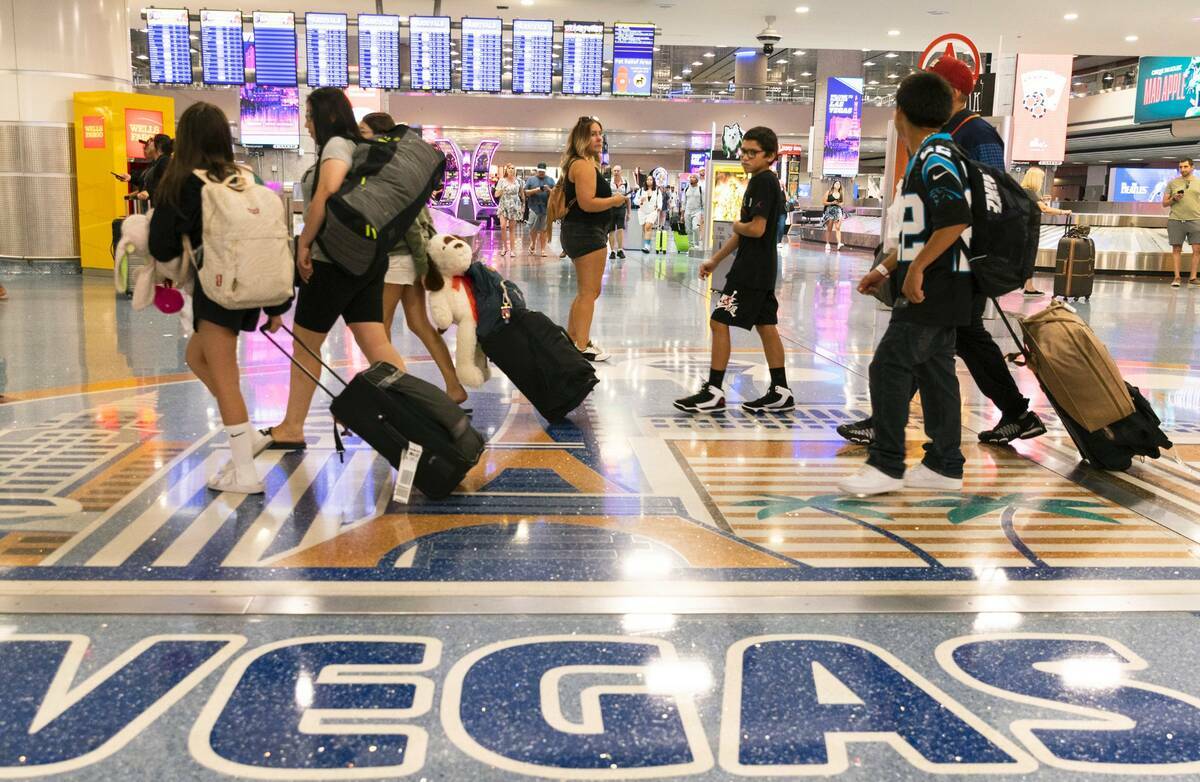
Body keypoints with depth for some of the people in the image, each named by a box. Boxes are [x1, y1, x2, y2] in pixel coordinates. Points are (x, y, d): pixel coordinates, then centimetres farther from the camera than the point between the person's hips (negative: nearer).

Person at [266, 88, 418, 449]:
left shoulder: (336, 144, -11)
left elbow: (326, 192, -27)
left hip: (334, 260, -8)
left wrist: (304, 244, -20)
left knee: (305, 345, 5)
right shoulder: (358, 147, 16)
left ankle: (291, 429, 15)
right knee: (377, 344, 4)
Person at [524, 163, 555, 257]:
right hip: (534, 208, 0)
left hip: (546, 208, 1)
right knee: (533, 229, 2)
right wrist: (535, 190, -12)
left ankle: (542, 249, 6)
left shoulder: (550, 180, 11)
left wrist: (549, 190, -13)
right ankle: (533, 244, 27)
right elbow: (526, 192, 3)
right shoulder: (531, 179, 8)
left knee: (544, 230, 1)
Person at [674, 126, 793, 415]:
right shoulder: (764, 182, 16)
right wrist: (714, 261, 20)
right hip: (761, 268, 10)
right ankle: (780, 393, 16)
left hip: (752, 269, -10)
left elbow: (756, 229, -24)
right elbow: (742, 234, 20)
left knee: (720, 322, -6)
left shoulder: (763, 181, -14)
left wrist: (736, 225, -3)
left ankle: (713, 393, -3)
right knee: (766, 326, 11)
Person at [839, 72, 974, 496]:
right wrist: (885, 269, 21)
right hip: (935, 287, 10)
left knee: (889, 366, -9)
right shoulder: (927, 158, 18)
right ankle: (945, 466, 16)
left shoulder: (936, 157, -13)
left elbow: (957, 219, -26)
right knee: (935, 371, 11)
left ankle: (887, 466, -3)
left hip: (933, 287, -10)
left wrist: (917, 268, -24)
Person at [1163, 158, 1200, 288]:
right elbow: (1164, 203, 11)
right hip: (1176, 220, 0)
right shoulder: (1172, 183, 10)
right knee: (1176, 249, 1)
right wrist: (1173, 199, -9)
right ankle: (1177, 277, 7)